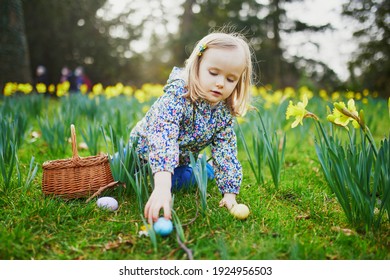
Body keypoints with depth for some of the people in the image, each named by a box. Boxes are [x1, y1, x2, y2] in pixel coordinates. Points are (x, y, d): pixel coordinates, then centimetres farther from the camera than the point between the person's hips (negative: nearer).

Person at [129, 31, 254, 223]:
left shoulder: (225, 112, -18)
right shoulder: (177, 95, -39)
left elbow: (226, 152, -12)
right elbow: (163, 137, -54)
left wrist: (229, 193, -21)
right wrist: (162, 185, -67)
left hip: (182, 160, 6)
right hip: (145, 154, -5)